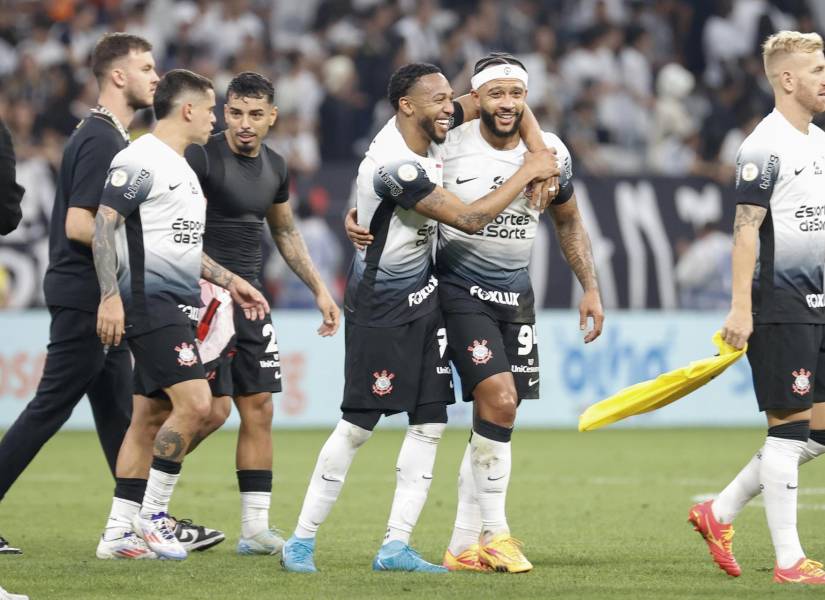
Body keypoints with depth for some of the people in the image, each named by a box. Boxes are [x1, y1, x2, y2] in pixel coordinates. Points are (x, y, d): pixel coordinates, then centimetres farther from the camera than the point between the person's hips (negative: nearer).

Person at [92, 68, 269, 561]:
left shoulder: (182, 168, 21)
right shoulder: (141, 161, -10)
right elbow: (103, 224, -16)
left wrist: (229, 280, 26)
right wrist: (110, 296, -23)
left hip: (181, 305, 10)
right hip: (150, 300, -10)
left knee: (147, 417, 8)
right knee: (195, 403, -17)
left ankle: (125, 533, 10)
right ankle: (152, 515, -7)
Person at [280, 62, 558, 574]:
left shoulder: (431, 129, -1)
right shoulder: (396, 166, -26)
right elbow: (469, 219, -23)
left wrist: (542, 156, 1)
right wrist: (527, 173, -14)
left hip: (423, 297, 8)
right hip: (381, 307, -8)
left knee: (431, 423, 2)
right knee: (359, 425, -6)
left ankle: (396, 546, 3)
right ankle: (303, 539, 5)